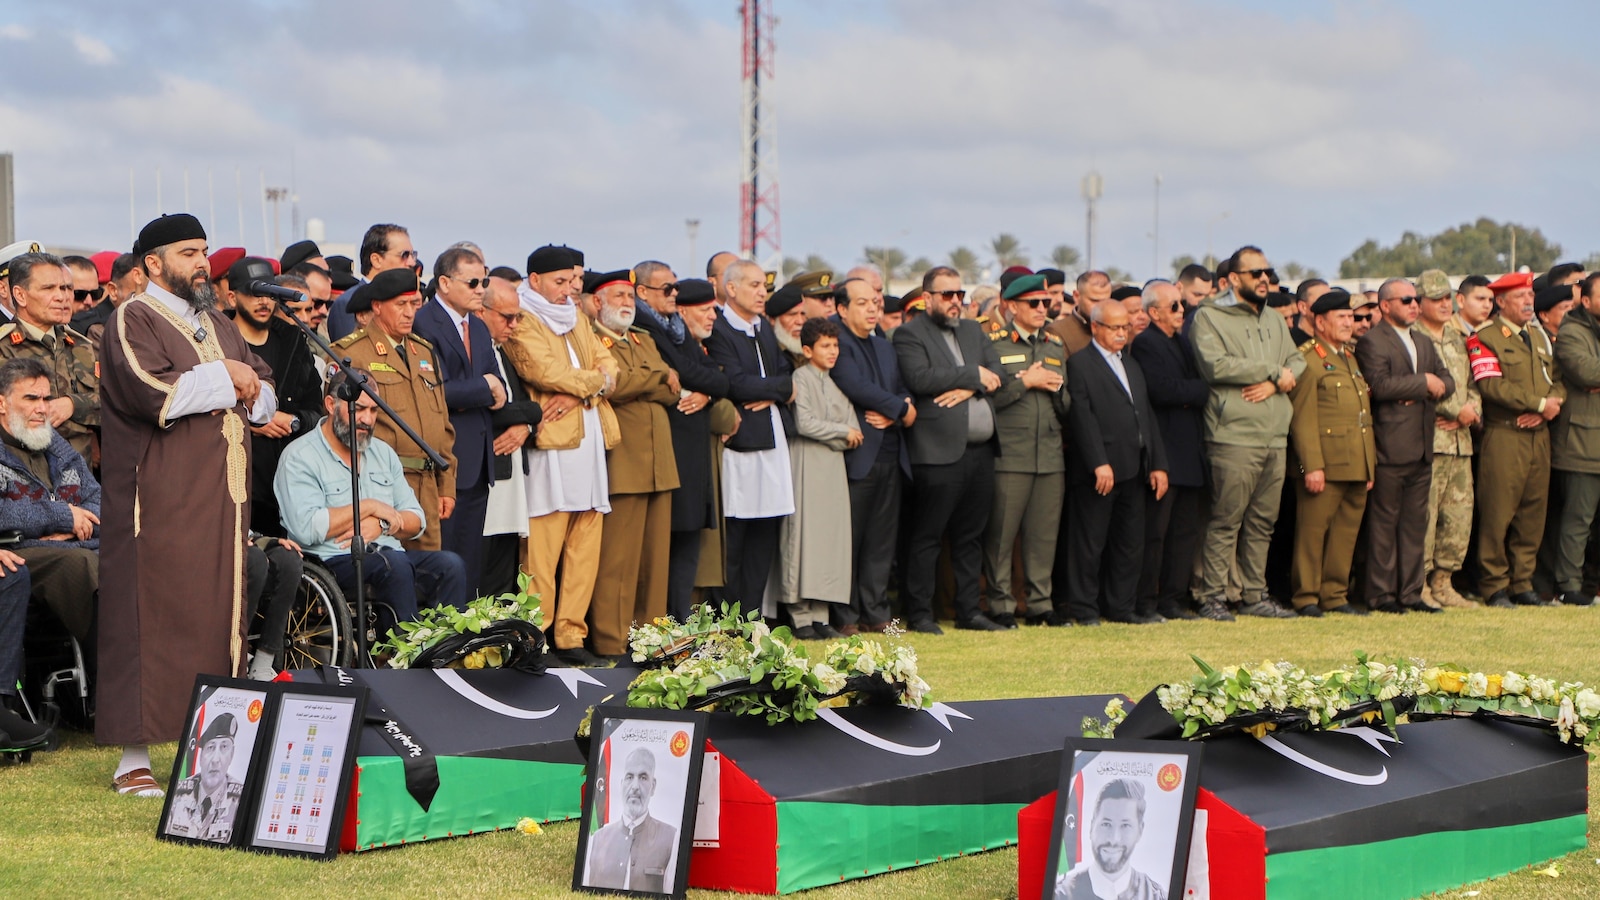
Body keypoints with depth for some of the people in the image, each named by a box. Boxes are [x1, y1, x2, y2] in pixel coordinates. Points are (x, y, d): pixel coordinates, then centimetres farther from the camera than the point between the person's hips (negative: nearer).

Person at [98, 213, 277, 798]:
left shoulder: (217, 325, 21)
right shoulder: (134, 320, -3)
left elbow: (266, 395, 20)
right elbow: (153, 392, -19)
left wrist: (250, 390, -3)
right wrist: (224, 379, -7)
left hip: (220, 501, 7)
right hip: (161, 503, -7)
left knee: (218, 616, 6)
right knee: (152, 622, -8)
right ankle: (135, 760, -7)